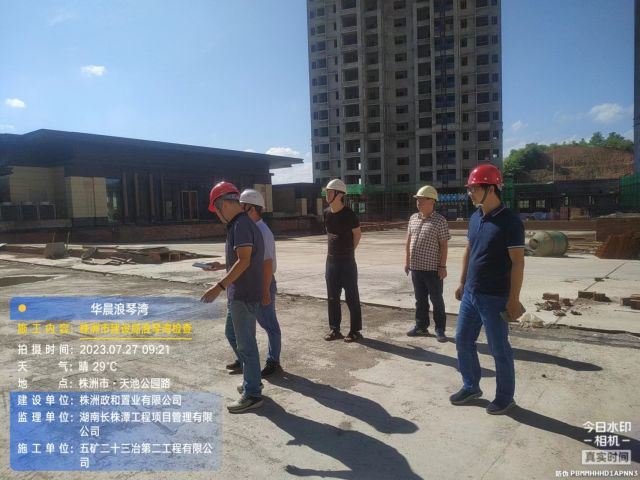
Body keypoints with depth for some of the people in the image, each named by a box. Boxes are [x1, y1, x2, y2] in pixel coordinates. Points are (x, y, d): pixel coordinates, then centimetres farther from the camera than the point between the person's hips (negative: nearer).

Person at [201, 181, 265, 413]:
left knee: (246, 343, 0)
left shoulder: (241, 225, -18)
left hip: (244, 295, -11)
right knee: (232, 334, 22)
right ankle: (251, 379, 34)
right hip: (238, 294, 11)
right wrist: (221, 266, 26)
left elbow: (244, 261, -26)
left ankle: (252, 394, 13)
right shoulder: (240, 224, 13)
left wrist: (219, 286, -26)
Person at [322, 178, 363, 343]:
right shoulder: (326, 213, 4)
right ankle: (334, 329, 21)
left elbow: (358, 233, -1)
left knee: (351, 297, 2)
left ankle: (355, 330, 12)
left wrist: (348, 250, 6)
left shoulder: (348, 213, -13)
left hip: (347, 261, -6)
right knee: (332, 297, 11)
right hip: (331, 260, 6)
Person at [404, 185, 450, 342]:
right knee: (420, 299, 14)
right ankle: (421, 327, 26)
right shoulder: (413, 218, 9)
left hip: (433, 268, -5)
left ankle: (440, 329, 17)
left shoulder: (440, 220, -8)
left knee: (436, 300, 5)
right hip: (416, 267, 6)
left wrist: (442, 266, -13)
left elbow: (444, 245, -9)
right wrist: (407, 261, 12)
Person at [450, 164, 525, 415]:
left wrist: (513, 299, -17)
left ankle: (505, 396, 26)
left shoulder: (509, 221, -16)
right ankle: (471, 386, 33)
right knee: (463, 341, 15)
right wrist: (462, 283, 17)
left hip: (494, 298, -7)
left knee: (499, 348, 7)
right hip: (470, 294, 8)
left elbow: (517, 262, -16)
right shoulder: (475, 218, 7)